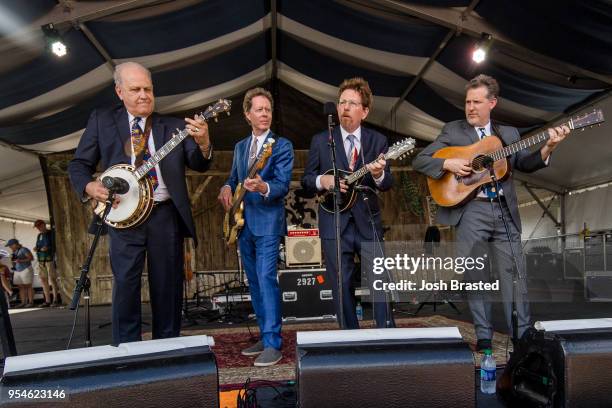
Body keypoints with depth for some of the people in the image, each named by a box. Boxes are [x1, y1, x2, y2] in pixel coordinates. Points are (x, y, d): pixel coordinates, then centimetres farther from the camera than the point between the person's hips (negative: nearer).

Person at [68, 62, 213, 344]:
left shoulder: (173, 127, 10)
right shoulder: (102, 120, 10)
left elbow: (198, 164, 0)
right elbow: (78, 164, 11)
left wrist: (202, 143, -23)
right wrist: (89, 186, -10)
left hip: (166, 215, 1)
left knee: (168, 287, 5)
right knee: (125, 286, -3)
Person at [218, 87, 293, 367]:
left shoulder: (282, 145, -4)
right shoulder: (240, 147, 16)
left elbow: (283, 186, -15)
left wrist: (263, 187, -35)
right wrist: (226, 188, 1)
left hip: (267, 221, -7)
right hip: (243, 222, 7)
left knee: (266, 279, -14)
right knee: (254, 282, 11)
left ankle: (273, 344, -9)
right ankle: (265, 335, 23)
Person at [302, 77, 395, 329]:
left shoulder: (378, 141, 5)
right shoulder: (320, 141, 4)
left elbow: (387, 184, 1)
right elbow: (306, 181, 6)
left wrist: (379, 175, -22)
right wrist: (322, 181, -16)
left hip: (368, 222, 1)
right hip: (334, 224, 0)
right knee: (342, 286, 7)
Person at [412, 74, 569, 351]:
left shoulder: (509, 134, 16)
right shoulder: (452, 131, 7)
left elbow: (526, 164, 7)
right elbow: (419, 161, 2)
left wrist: (548, 147, -8)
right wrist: (448, 164, -13)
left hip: (505, 211, 3)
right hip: (470, 211, -2)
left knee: (514, 274, 3)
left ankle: (523, 335, 13)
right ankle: (483, 336, 13)